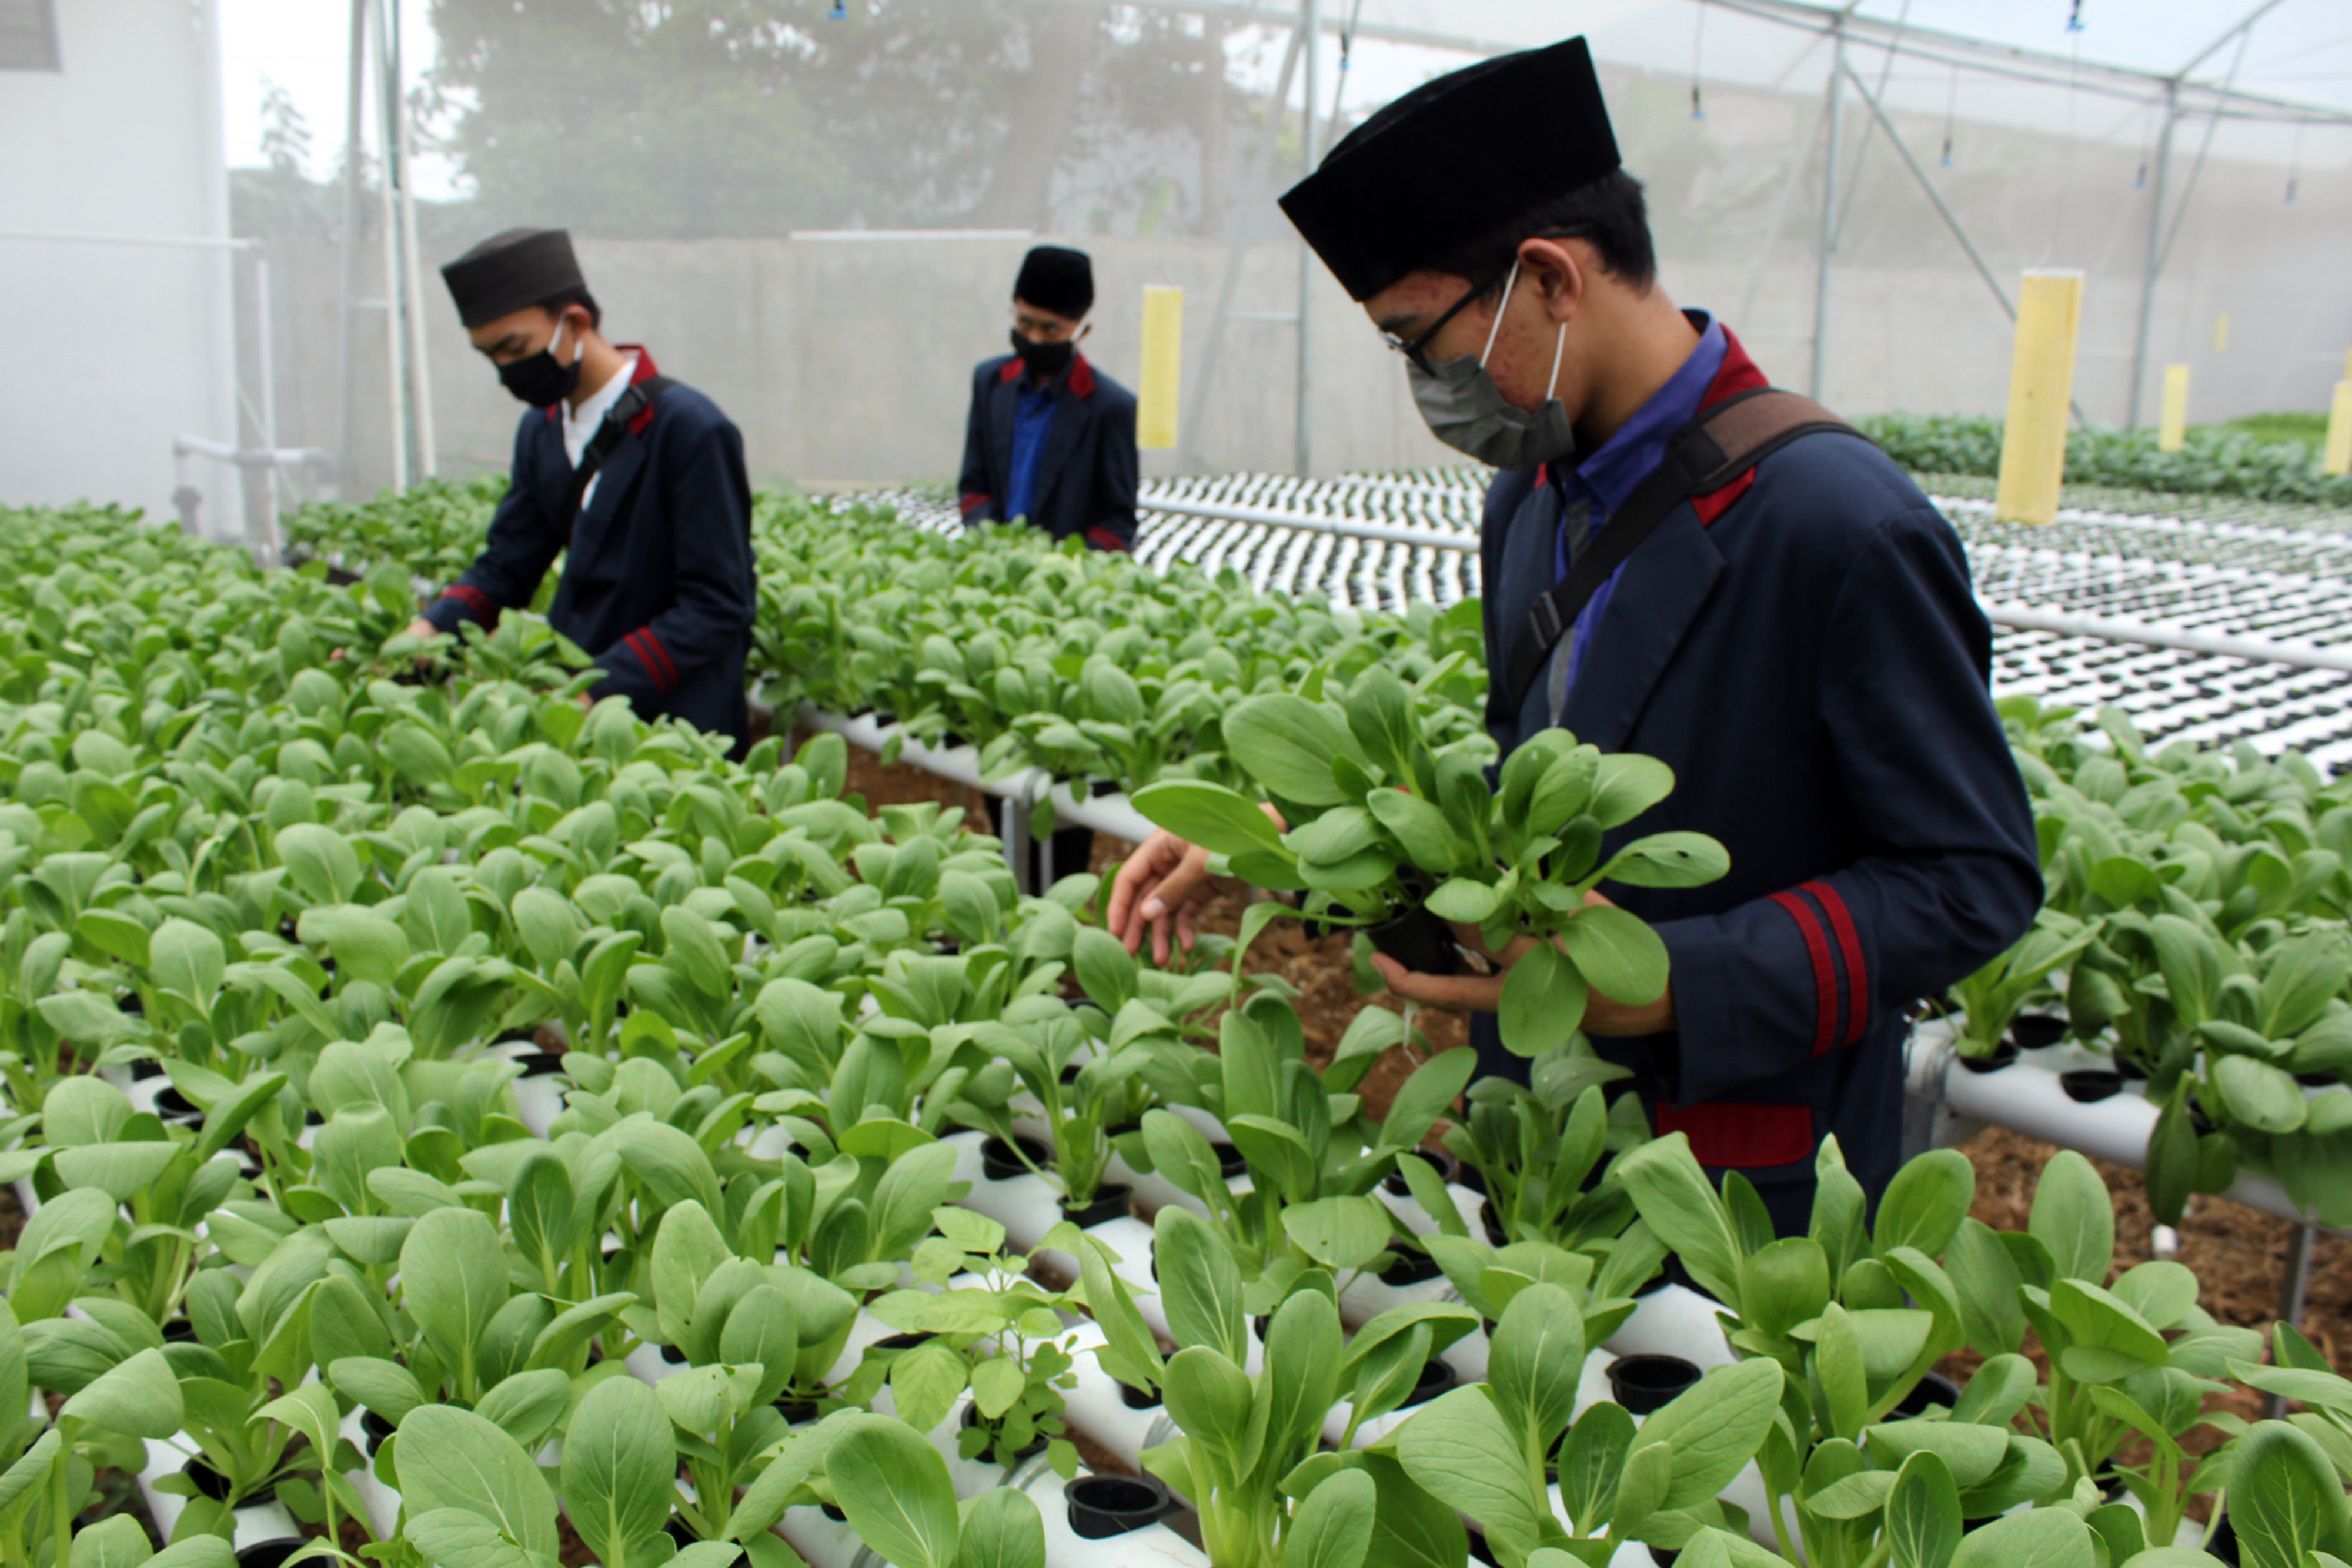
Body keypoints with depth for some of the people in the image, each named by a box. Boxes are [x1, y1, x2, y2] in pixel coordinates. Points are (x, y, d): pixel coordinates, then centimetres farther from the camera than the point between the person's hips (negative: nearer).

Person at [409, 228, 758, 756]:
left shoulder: (691, 429, -12)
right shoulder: (541, 432, 12)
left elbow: (717, 605, -13)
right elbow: (506, 566, 17)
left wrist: (600, 689, -20)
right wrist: (432, 627, -3)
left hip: (671, 728, -6)